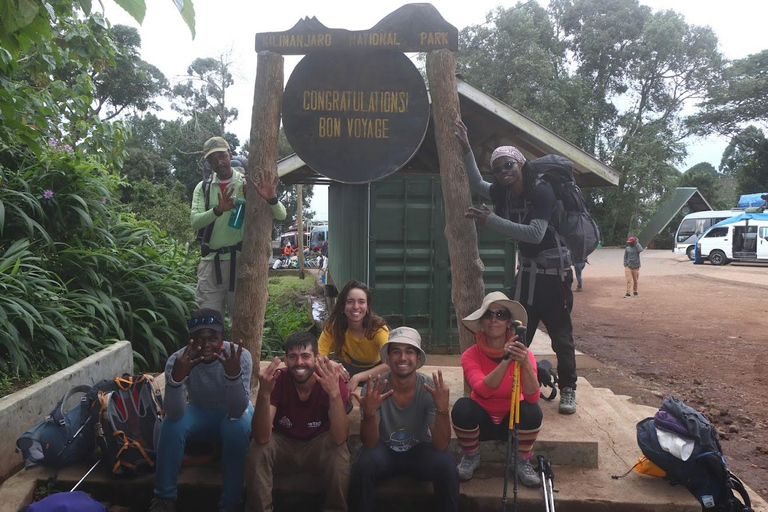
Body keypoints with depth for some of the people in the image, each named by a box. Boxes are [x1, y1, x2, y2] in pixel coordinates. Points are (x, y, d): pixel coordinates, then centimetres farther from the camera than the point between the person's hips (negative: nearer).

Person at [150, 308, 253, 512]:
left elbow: (237, 411, -35)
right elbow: (175, 414, -31)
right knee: (172, 423, -27)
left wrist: (234, 373, -52)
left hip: (233, 412, -1)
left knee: (237, 426, -33)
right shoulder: (178, 359, -24)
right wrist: (176, 376, -50)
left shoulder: (240, 356, -28)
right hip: (199, 412, 2)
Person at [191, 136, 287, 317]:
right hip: (211, 261, 2)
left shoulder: (248, 185, 2)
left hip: (240, 260, -2)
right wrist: (218, 210, -26)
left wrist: (271, 198, -28)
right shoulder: (203, 188, 10)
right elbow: (195, 222, -6)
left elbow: (281, 216, -5)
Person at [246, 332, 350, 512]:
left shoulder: (333, 381, -23)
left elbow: (339, 439, -34)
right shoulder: (277, 380, -21)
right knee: (258, 449, -28)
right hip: (283, 443, 1)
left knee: (339, 451, -31)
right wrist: (264, 393, -47)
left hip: (318, 444, -1)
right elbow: (262, 438, -31)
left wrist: (334, 393, -50)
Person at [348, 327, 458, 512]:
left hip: (419, 450, 0)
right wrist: (369, 413, -42)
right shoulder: (374, 388, -20)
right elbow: (370, 444, -22)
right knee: (363, 465, -31)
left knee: (446, 464, -29)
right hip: (384, 449, 0)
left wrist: (442, 409, -41)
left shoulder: (430, 388, -19)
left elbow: (441, 445, -23)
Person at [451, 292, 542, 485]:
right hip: (482, 420, 0)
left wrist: (525, 364, -47)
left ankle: (522, 462, -1)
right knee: (462, 406, -31)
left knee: (532, 410, -31)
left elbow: (533, 397, -30)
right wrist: (506, 360, -47)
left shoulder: (524, 354, -16)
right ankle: (471, 457, -1)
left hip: (512, 421, 1)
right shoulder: (471, 355, -18)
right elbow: (483, 390, -35)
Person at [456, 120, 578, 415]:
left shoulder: (541, 192, -18)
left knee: (560, 335, 0)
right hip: (527, 271, 6)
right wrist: (466, 149, 7)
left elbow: (535, 233, -30)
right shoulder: (504, 194, 1)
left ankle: (568, 390, 14)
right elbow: (476, 184, 19)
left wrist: (491, 220, -30)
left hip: (554, 272, -6)